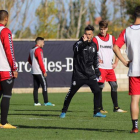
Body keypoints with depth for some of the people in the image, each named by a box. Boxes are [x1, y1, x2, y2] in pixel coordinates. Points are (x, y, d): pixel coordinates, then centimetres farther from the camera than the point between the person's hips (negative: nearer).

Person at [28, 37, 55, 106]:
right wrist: (44, 71, -14)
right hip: (39, 72, -9)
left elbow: (29, 60, 22)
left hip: (34, 71, 9)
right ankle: (46, 102, -8)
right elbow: (40, 61, -17)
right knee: (44, 86, -6)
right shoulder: (38, 50, -13)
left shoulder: (32, 50, 14)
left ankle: (36, 102, 7)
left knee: (36, 87, 8)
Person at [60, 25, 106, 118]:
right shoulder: (80, 43, -9)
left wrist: (97, 72, 21)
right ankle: (64, 111, 14)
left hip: (90, 74, 5)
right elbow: (76, 49, -34)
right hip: (79, 74, -4)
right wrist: (84, 42, -50)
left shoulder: (93, 45, 9)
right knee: (71, 93, 1)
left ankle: (97, 112, 6)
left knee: (97, 91, -5)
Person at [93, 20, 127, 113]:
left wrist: (116, 63, 10)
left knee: (114, 86, 4)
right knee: (100, 86, -7)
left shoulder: (112, 38, 13)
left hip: (110, 67, 5)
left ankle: (116, 107, 11)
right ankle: (100, 108, -2)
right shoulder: (96, 39, 0)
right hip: (100, 67, -5)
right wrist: (97, 59, -22)